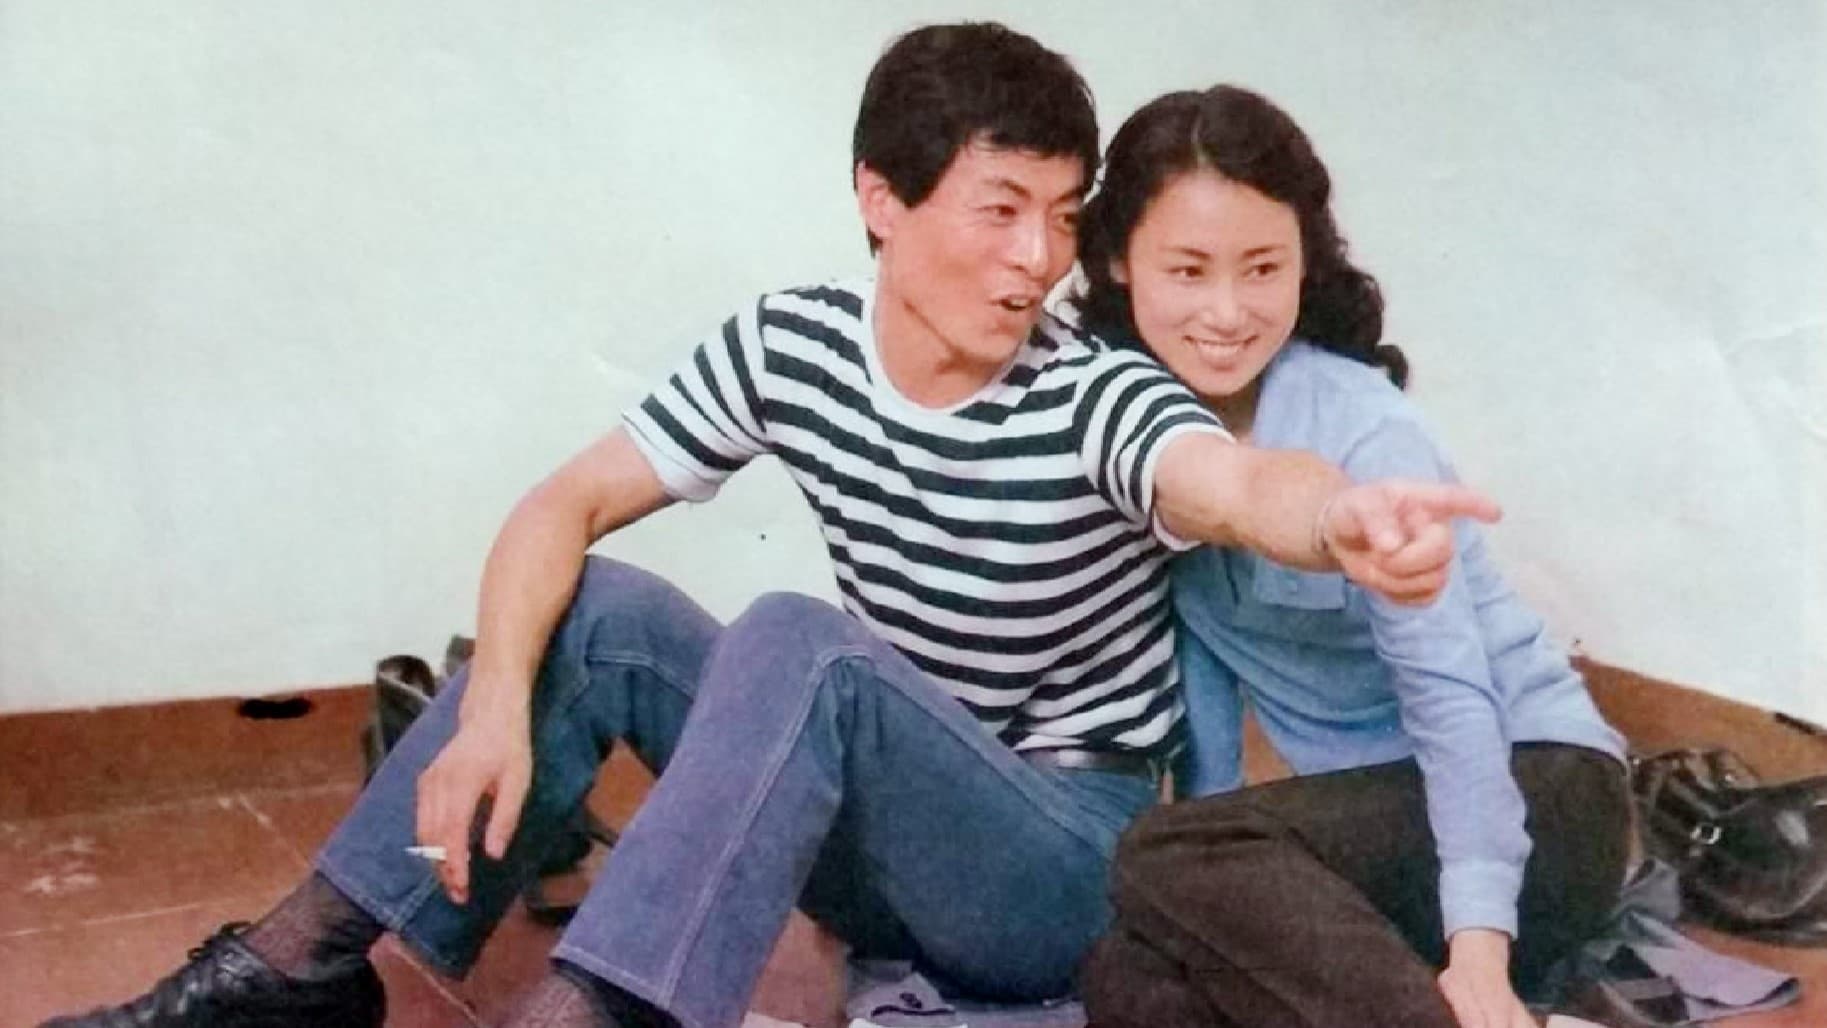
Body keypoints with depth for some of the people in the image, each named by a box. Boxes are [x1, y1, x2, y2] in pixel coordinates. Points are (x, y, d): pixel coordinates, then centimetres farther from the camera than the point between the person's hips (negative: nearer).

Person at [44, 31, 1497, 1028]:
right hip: (880, 841, 5)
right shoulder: (789, 347, -6)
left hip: (1068, 865, -5)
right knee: (602, 611, -13)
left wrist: (1337, 514, -64)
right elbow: (566, 505, -5)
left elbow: (1236, 481, -40)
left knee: (797, 643, -31)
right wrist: (496, 704, -22)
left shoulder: (1094, 400, -19)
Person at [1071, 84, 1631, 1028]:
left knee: (1171, 859, -30)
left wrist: (1478, 937, -31)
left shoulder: (1359, 432, -18)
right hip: (1371, 804, 6)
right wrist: (1224, 875, 0)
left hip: (1533, 789, -5)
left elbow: (1449, 691, -23)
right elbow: (1198, 643, 5)